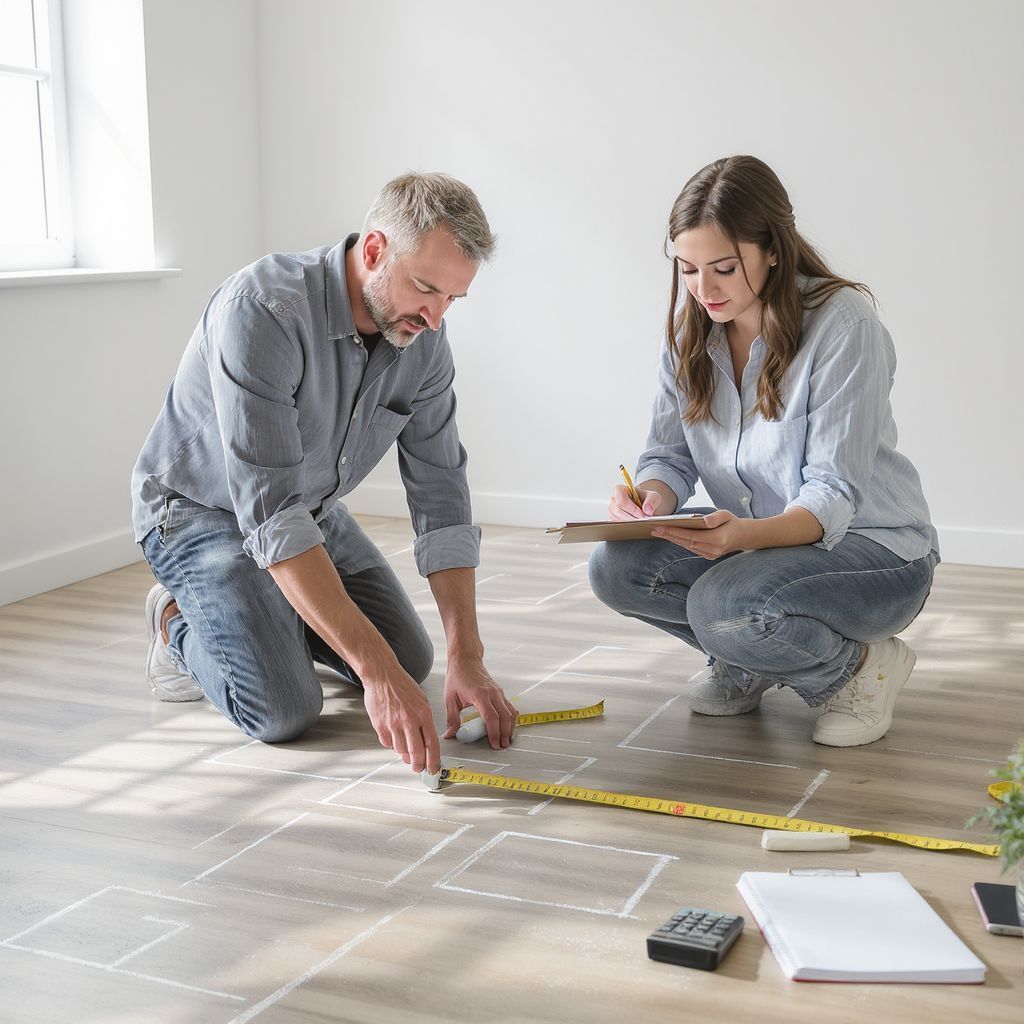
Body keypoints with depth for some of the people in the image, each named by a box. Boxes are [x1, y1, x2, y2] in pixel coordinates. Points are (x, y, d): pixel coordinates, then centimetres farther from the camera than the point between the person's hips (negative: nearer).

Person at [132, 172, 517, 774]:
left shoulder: (423, 337, -15)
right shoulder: (264, 310, -37)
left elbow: (441, 495, -12)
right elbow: (270, 511, -41)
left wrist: (468, 658, -20)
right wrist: (376, 671, -44)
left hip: (311, 508, 7)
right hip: (202, 507, -7)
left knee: (412, 660, 8)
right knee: (285, 711, -20)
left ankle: (263, 610, 27)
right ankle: (181, 624, 9)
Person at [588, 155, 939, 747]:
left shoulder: (844, 324, -21)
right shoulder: (692, 325, -2)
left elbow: (832, 497, -24)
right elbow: (672, 453, 0)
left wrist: (746, 533, -44)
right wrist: (651, 500, -25)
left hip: (873, 547, -6)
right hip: (755, 541, 6)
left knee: (726, 607, -34)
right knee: (617, 568, -16)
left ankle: (862, 664, -3)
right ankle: (750, 664, 8)